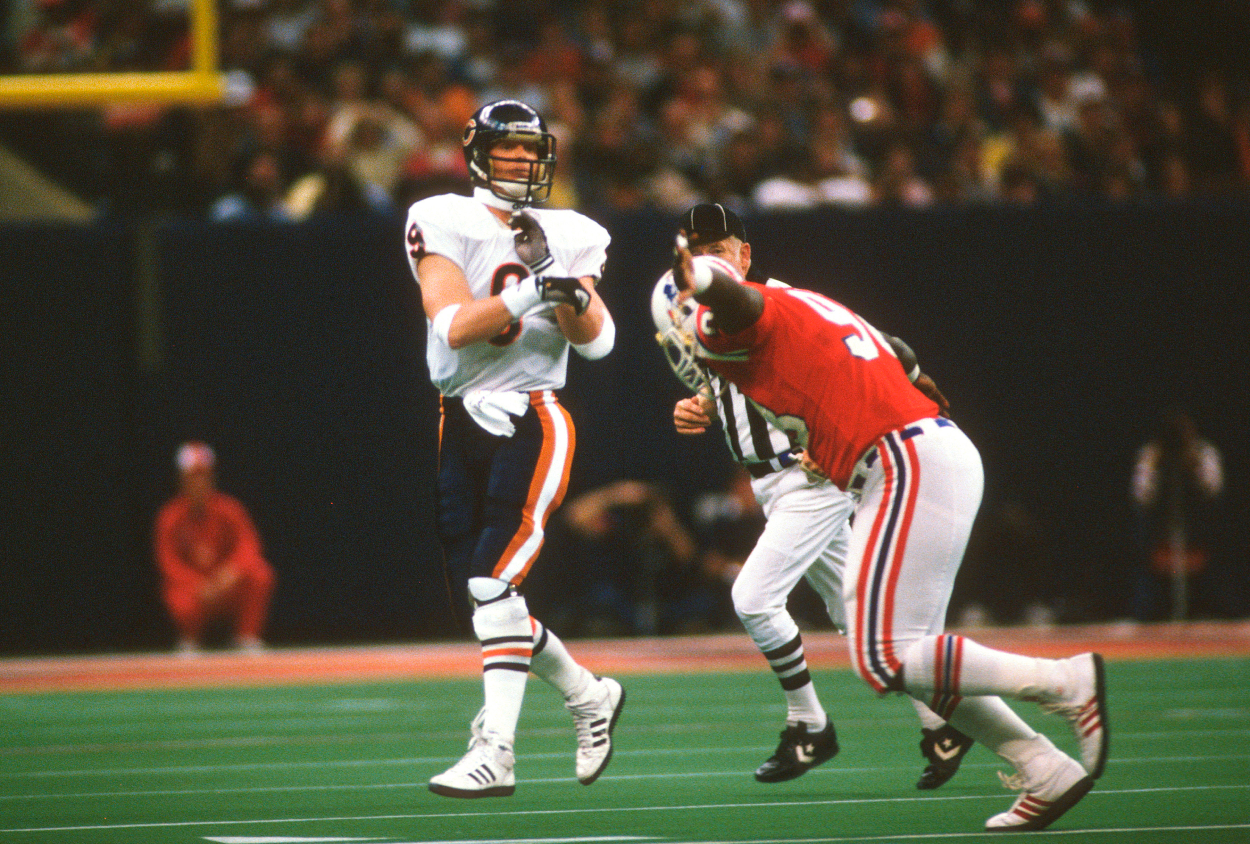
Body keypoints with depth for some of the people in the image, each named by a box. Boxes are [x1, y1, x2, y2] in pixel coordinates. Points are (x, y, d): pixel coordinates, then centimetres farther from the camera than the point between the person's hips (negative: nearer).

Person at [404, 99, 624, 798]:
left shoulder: (569, 239, 6)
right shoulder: (445, 224, -1)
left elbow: (597, 341, -2)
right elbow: (454, 326, -14)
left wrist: (561, 279, -18)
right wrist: (531, 293, -25)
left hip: (532, 422, -2)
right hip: (461, 425, 2)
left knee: (497, 582, -17)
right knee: (482, 594, 5)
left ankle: (495, 751, -18)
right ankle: (589, 696, 27)